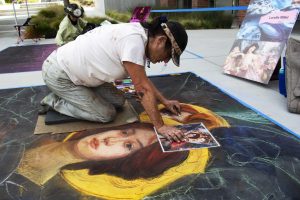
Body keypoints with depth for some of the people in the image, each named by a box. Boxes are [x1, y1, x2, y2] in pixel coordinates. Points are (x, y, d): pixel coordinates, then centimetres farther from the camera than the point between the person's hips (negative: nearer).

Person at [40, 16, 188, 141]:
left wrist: (164, 101, 11)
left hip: (75, 70, 9)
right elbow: (143, 89, -26)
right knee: (107, 114, -8)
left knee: (118, 101, 6)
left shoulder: (136, 35, -1)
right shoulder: (134, 40, -30)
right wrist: (160, 126, -20)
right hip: (58, 74, -9)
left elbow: (143, 80, 12)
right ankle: (54, 102, 7)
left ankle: (65, 96, 18)